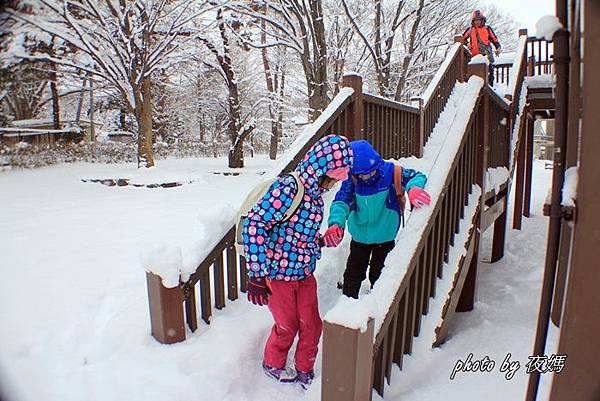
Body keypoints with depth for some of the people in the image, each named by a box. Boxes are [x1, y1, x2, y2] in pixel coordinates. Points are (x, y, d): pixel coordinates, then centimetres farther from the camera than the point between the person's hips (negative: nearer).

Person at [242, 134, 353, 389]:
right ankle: (273, 364, 44)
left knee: (312, 325, 14)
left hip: (305, 273, 7)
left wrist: (319, 241, 1)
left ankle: (305, 371, 40)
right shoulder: (287, 188, -25)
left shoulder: (315, 193, 1)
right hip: (278, 274, -7)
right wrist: (257, 274, -26)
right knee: (287, 326, 13)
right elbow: (254, 224, -27)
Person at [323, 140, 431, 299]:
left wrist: (414, 188, -32)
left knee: (378, 276, 16)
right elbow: (341, 202, -24)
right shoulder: (351, 180, -17)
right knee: (353, 274, 16)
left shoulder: (390, 172, -19)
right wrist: (335, 223, -44)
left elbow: (417, 176, -8)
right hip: (360, 236, 1)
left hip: (385, 237, -1)